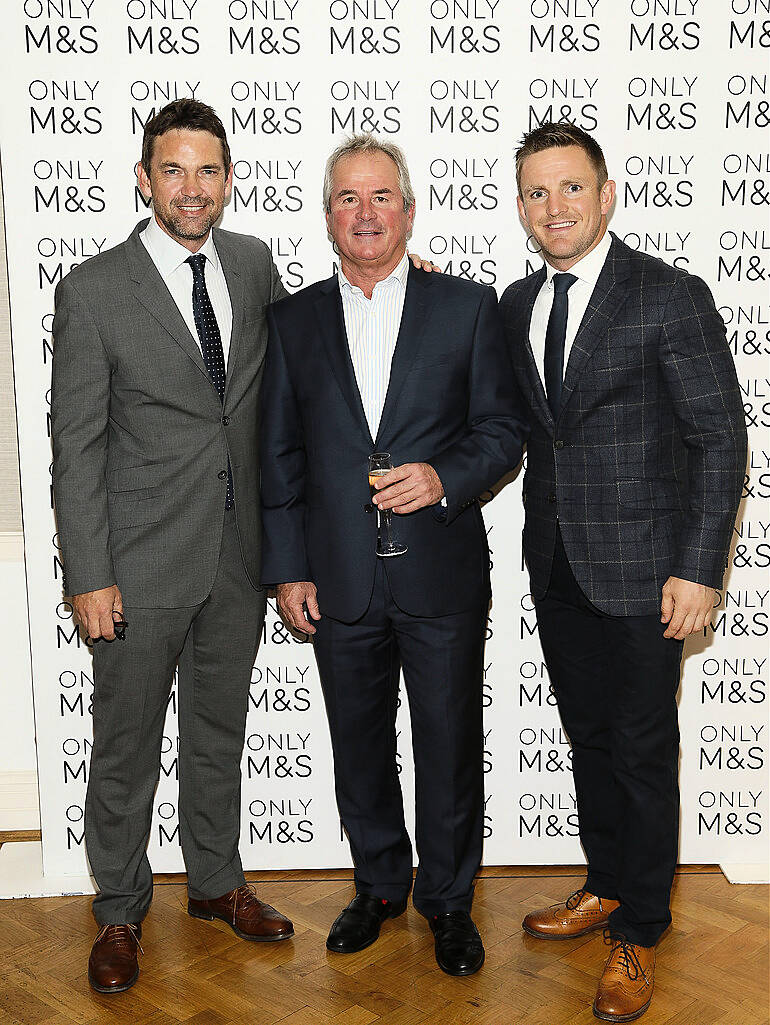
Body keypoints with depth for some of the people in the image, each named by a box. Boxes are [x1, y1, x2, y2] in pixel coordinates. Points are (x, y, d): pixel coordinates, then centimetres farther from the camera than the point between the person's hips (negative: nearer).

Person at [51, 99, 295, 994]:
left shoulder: (253, 262, 4)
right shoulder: (93, 290, -10)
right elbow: (76, 445, -9)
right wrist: (88, 576, -13)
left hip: (237, 555, 4)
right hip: (143, 563, -4)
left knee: (220, 730, 19)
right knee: (126, 746, 9)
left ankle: (215, 880, 39)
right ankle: (119, 912, 30)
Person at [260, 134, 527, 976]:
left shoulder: (468, 307, 1)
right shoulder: (294, 320, 6)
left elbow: (503, 430, 2)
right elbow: (280, 457, 6)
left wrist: (445, 477, -17)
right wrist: (286, 570, 2)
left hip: (443, 578, -2)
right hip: (339, 582, 2)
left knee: (450, 748, 10)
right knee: (359, 747, 16)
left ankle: (448, 900, 31)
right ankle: (379, 886, 37)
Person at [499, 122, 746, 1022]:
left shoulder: (671, 297, -10)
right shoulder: (514, 304, 7)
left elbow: (720, 440, -11)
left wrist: (699, 569, -16)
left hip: (639, 568, -5)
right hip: (556, 566, 6)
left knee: (642, 750, 6)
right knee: (588, 736, 18)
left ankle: (637, 933, 23)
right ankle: (605, 886, 38)